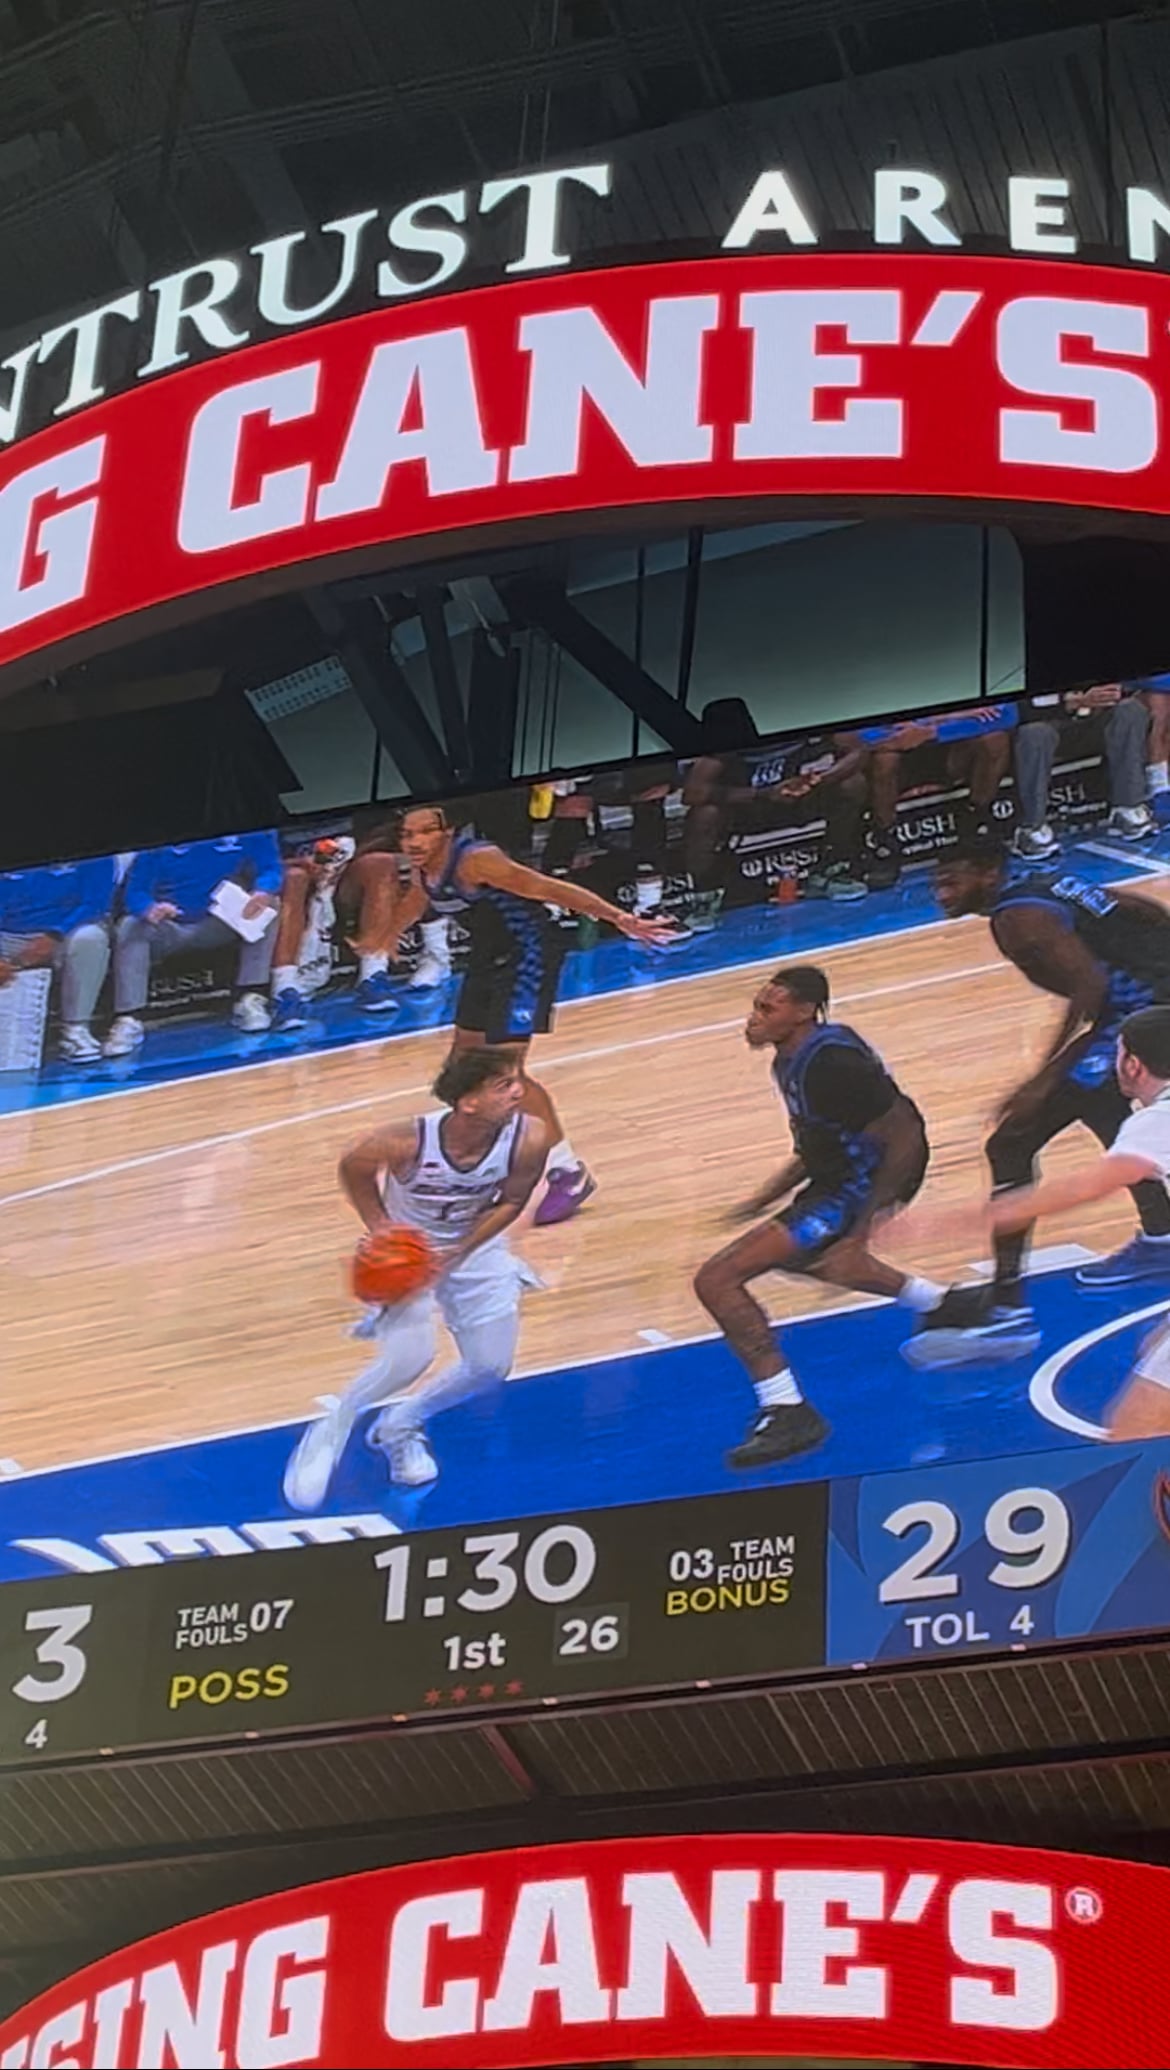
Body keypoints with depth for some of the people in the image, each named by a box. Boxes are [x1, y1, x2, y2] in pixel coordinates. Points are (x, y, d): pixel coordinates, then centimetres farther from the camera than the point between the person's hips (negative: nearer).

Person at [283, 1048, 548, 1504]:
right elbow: (353, 1168, -12)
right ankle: (332, 1428, 7)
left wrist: (457, 1253, -17)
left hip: (476, 1247, 4)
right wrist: (379, 1227, -20)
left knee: (491, 1366, 0)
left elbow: (510, 1202, -10)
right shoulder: (408, 1142, -36)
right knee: (409, 1359, -22)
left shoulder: (529, 1139, -30)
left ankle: (400, 1425, 27)